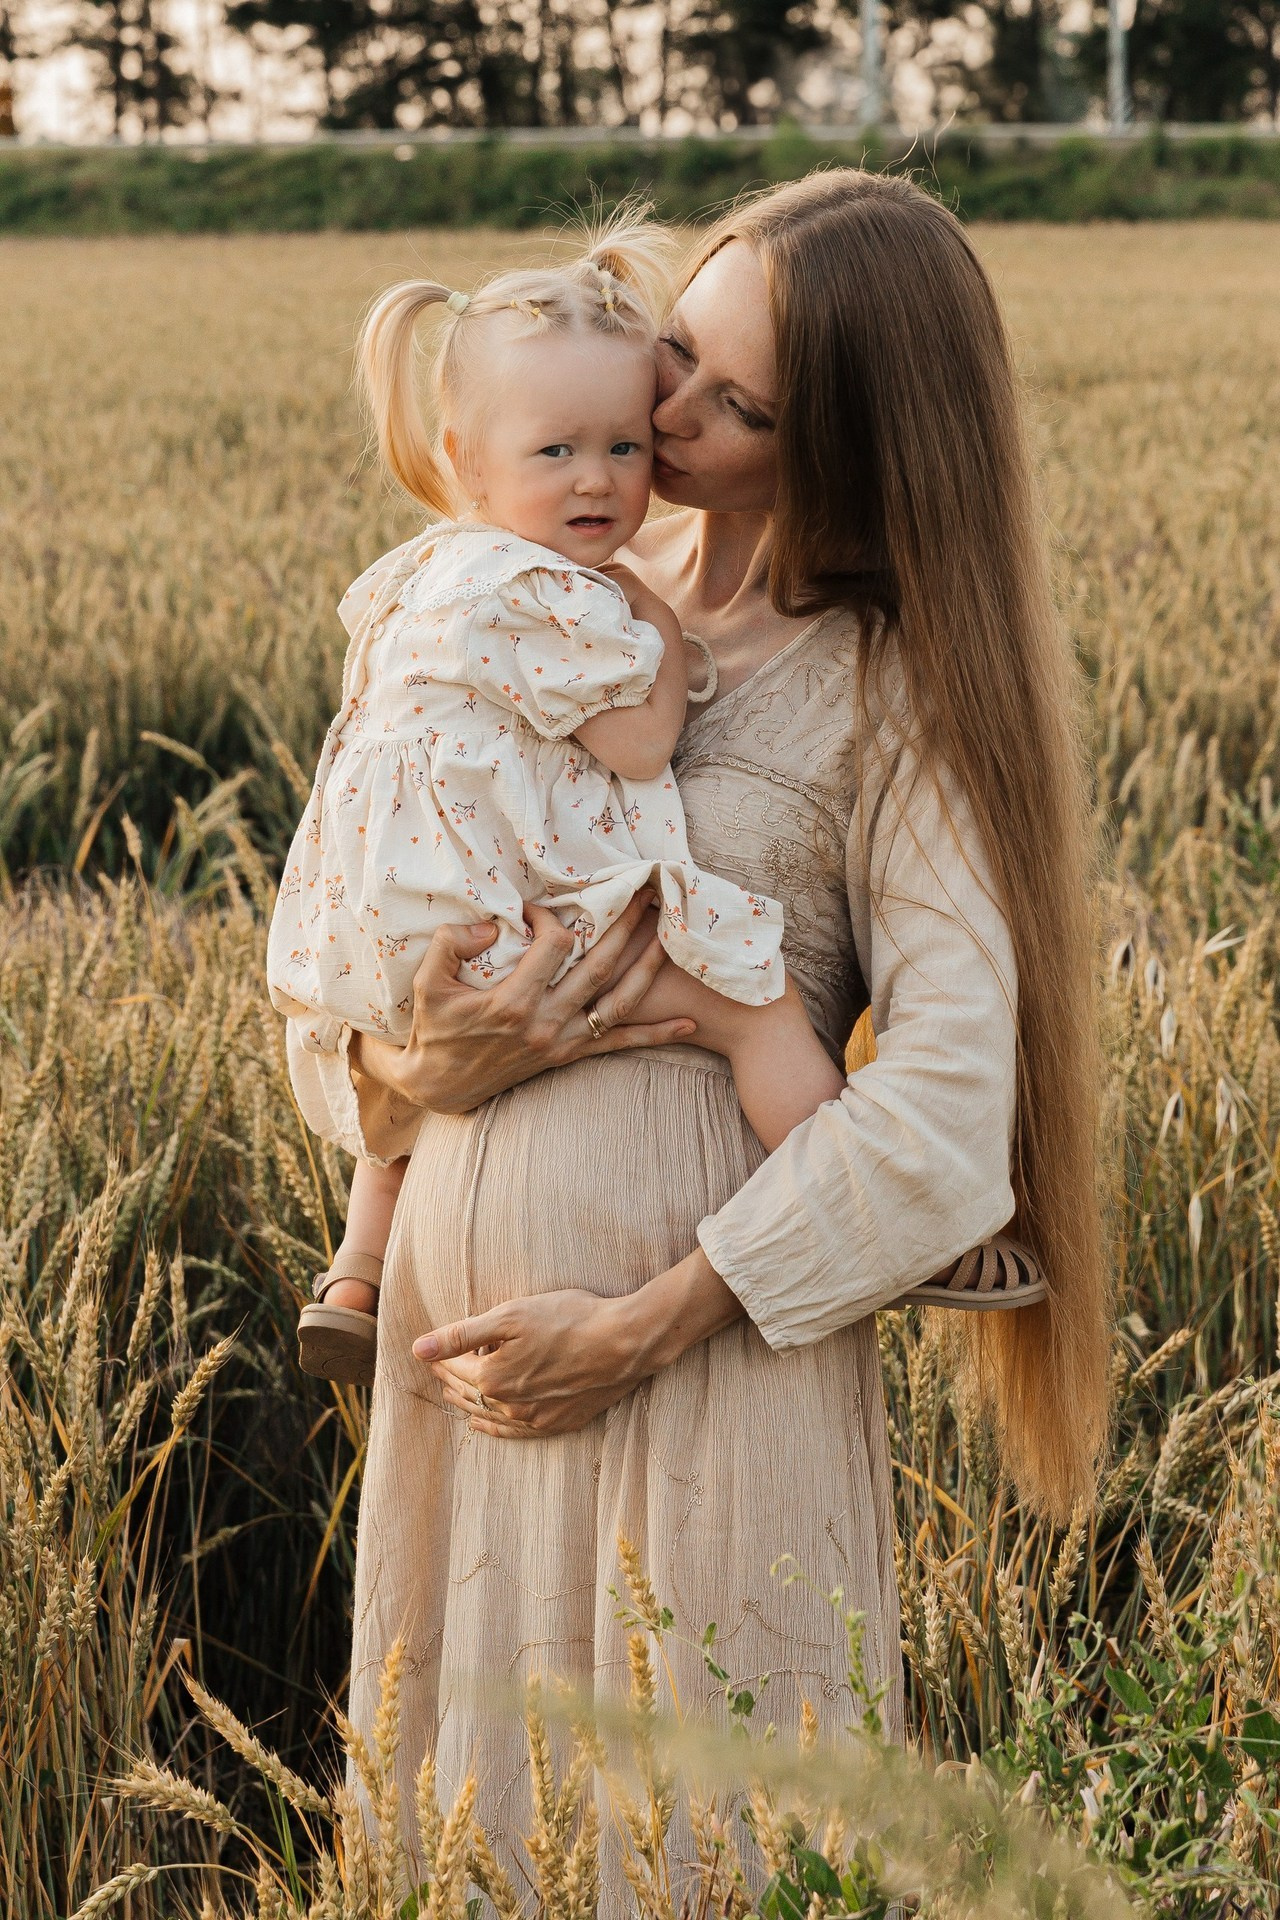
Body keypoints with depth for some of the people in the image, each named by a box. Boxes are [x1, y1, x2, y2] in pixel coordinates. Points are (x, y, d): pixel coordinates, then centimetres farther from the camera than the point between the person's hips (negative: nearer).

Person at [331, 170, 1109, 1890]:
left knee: (697, 1820, 6)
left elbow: (946, 1095, -12)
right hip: (467, 1286, 5)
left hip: (706, 1323, -4)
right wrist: (420, 1064, -13)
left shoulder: (891, 690, -4)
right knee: (471, 1806, 13)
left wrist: (648, 1323, -16)